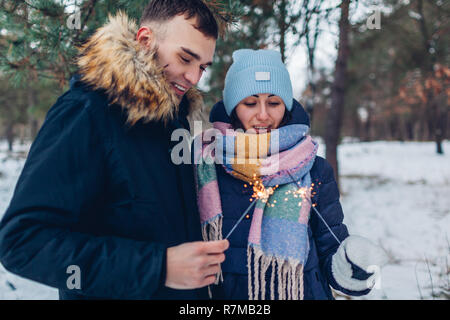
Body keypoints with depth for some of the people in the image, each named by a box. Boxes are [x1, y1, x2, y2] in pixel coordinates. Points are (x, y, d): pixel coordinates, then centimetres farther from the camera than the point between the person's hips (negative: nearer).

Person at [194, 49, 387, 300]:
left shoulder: (314, 171, -4)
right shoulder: (202, 164, -8)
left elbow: (330, 253, -3)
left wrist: (352, 269, -22)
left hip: (305, 292, 1)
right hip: (225, 294, 0)